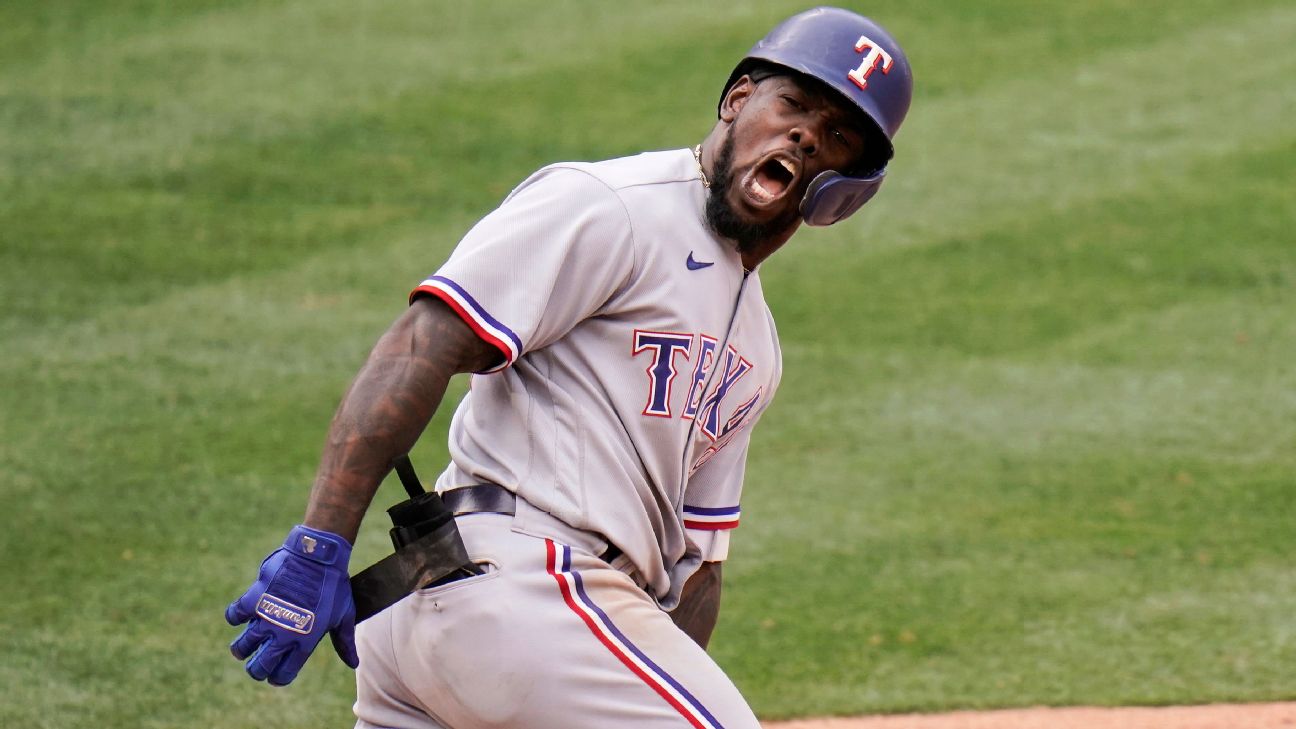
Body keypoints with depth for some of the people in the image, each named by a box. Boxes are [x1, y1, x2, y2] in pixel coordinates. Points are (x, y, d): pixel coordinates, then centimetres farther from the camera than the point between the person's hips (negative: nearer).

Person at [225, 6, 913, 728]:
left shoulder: (755, 347, 23)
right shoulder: (609, 208, -6)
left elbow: (693, 553, 26)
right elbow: (419, 350, -16)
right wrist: (319, 547, -25)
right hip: (518, 580, -10)